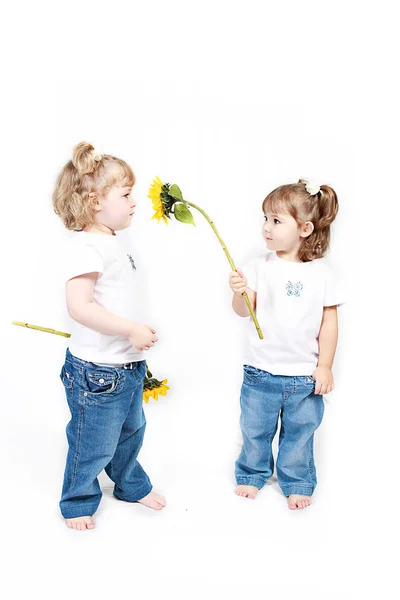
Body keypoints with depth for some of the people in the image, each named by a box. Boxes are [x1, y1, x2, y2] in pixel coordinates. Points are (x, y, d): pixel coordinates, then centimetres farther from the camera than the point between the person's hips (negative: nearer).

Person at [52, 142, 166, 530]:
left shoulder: (112, 243, 10)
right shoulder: (86, 247, -22)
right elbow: (78, 306, -30)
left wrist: (135, 333, 23)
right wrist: (130, 330, -28)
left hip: (127, 365, 10)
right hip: (96, 370, -9)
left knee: (130, 430, 25)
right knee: (93, 443, 7)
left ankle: (132, 485, 46)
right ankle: (78, 501, 30)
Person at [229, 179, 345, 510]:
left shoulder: (321, 274, -6)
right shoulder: (260, 266, -5)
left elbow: (329, 322, -2)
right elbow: (244, 311, -8)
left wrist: (324, 366, -3)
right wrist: (240, 293, -29)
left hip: (305, 374, -1)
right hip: (261, 371, 1)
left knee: (299, 433, 15)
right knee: (255, 429, 17)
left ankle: (297, 483, 36)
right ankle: (252, 474, 40)